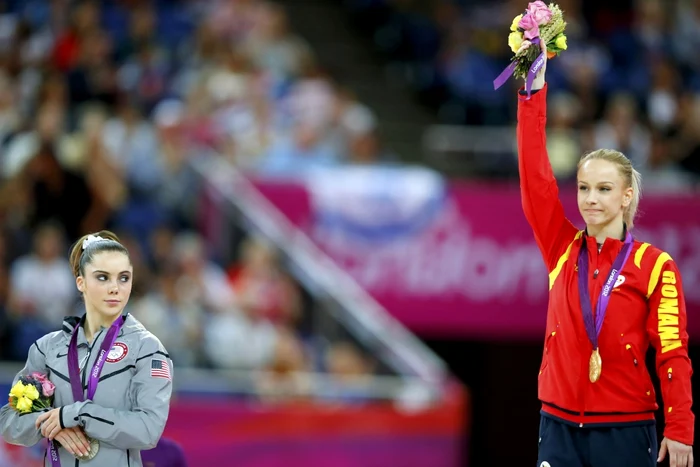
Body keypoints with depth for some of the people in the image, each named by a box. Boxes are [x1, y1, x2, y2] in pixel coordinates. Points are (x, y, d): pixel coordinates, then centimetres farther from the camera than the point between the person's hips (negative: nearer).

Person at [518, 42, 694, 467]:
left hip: (625, 428, -3)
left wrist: (679, 430, -13)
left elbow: (672, 354, -5)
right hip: (560, 425, 3)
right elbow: (535, 175, -1)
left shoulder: (654, 266, -4)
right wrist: (533, 91, -6)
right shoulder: (563, 249, 5)